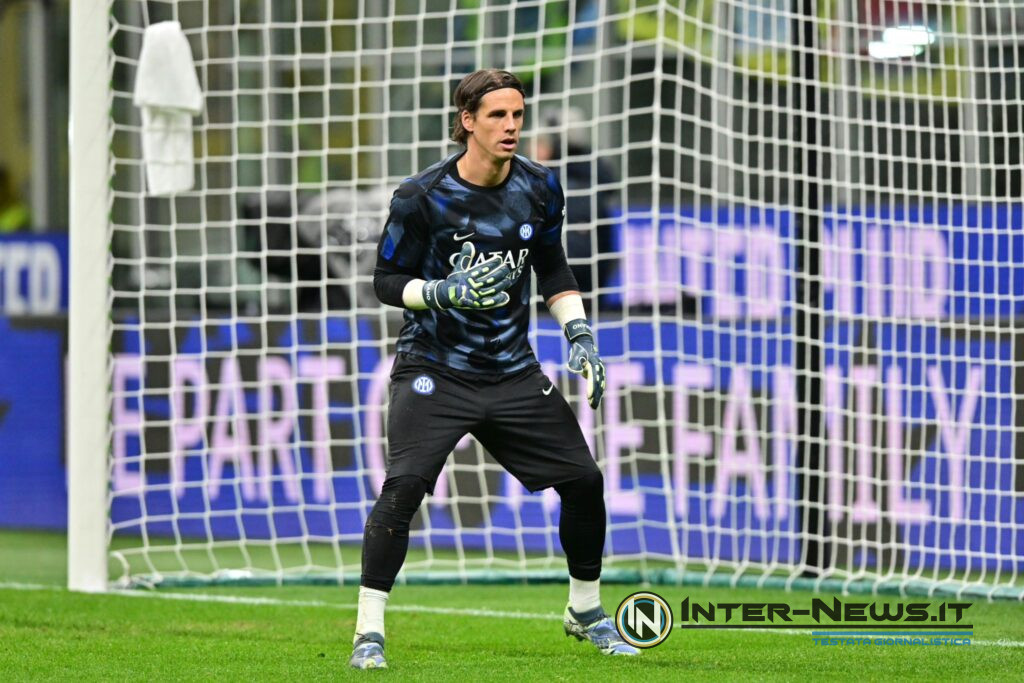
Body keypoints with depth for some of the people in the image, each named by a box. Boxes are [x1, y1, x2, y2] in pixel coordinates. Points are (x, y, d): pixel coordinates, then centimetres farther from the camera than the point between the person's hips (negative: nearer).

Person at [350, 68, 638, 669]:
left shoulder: (540, 188, 1)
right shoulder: (422, 196, -12)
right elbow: (388, 280, -5)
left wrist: (580, 336, 6)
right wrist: (446, 291, -23)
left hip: (513, 372, 4)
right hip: (434, 370, -4)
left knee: (584, 480, 3)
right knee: (403, 485, -23)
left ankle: (586, 612, 26)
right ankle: (369, 632, -15)